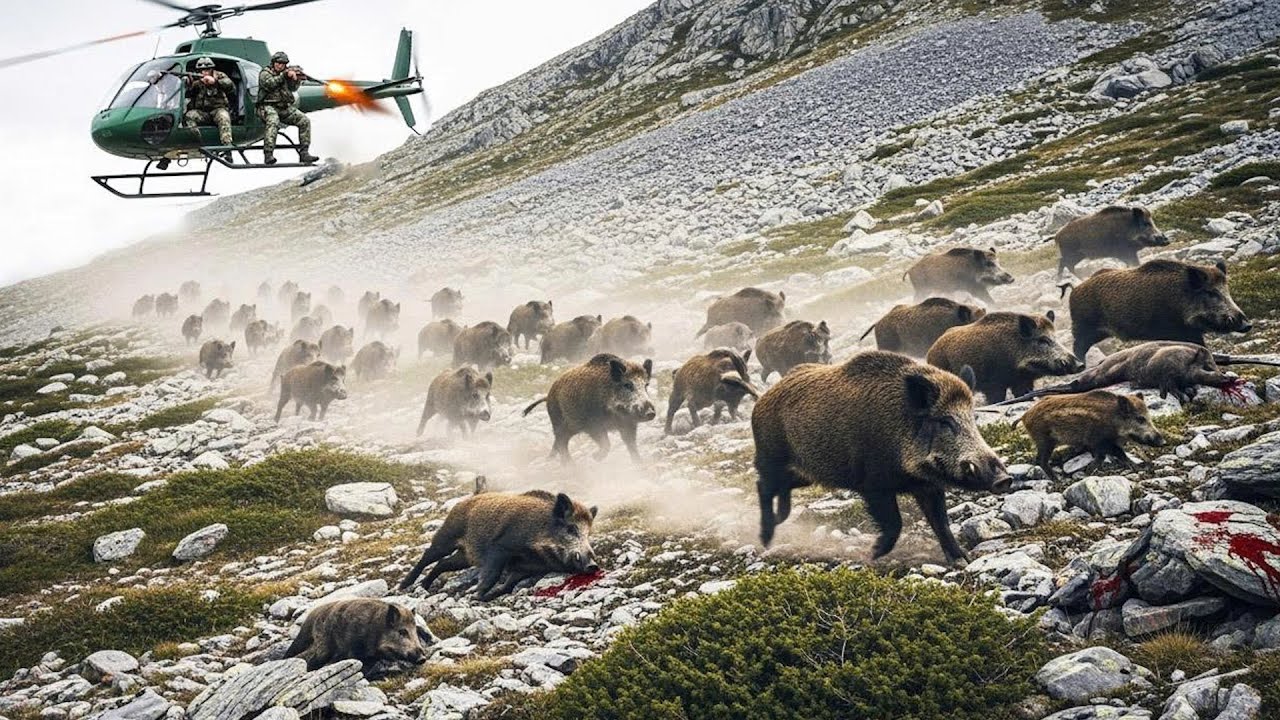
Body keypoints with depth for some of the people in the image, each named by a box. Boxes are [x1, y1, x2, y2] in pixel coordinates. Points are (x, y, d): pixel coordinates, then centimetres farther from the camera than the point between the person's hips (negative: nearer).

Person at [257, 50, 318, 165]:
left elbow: (293, 87, 8)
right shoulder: (265, 72, 2)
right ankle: (268, 155, -40)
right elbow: (269, 84, -18)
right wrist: (283, 75, -19)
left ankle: (304, 153, -9)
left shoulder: (286, 72, 16)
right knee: (273, 122, -37)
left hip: (285, 108, 6)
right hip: (268, 107, -6)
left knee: (305, 120, -10)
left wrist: (296, 78, -12)